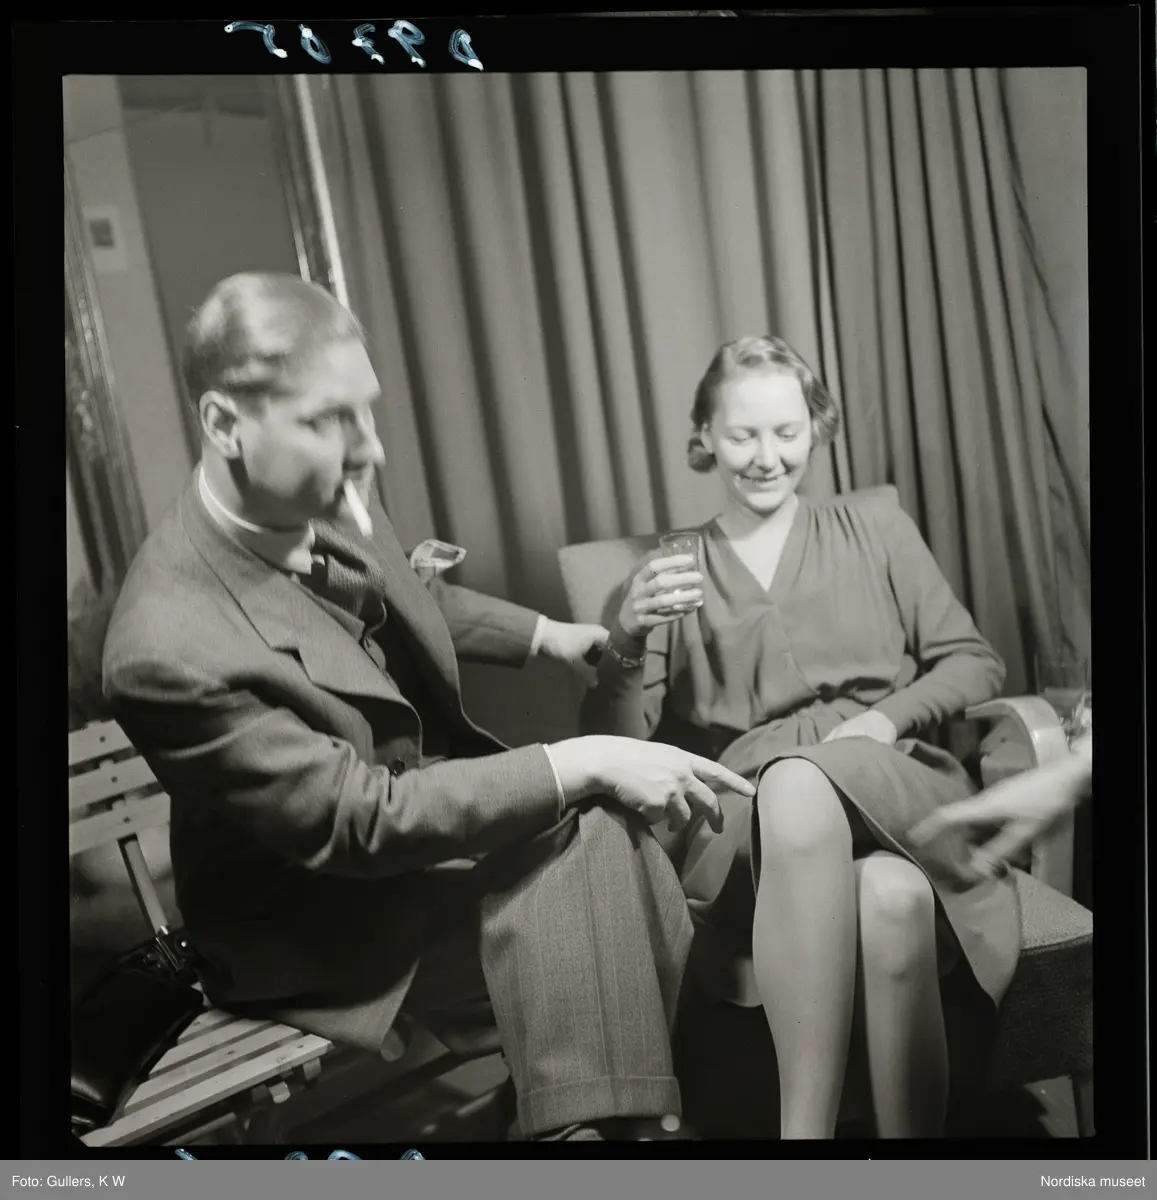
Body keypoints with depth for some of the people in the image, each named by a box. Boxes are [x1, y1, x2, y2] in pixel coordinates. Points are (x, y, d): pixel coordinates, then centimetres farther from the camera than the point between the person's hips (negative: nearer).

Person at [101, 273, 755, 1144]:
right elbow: (363, 822, -29)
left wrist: (543, 634, 15)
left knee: (612, 834, -13)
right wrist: (583, 766, -31)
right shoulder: (172, 648, -32)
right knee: (588, 851, -20)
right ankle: (613, 1113, 0)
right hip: (327, 913, -6)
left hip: (432, 806, 7)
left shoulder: (327, 501, -9)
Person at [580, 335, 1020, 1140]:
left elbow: (978, 664, 14)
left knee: (894, 896, -36)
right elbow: (618, 749, 5)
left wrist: (890, 717, -6)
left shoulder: (873, 526, 17)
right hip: (751, 826, -1)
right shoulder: (672, 569, 14)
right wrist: (628, 637, -16)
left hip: (892, 796, 1)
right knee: (858, 862, -37)